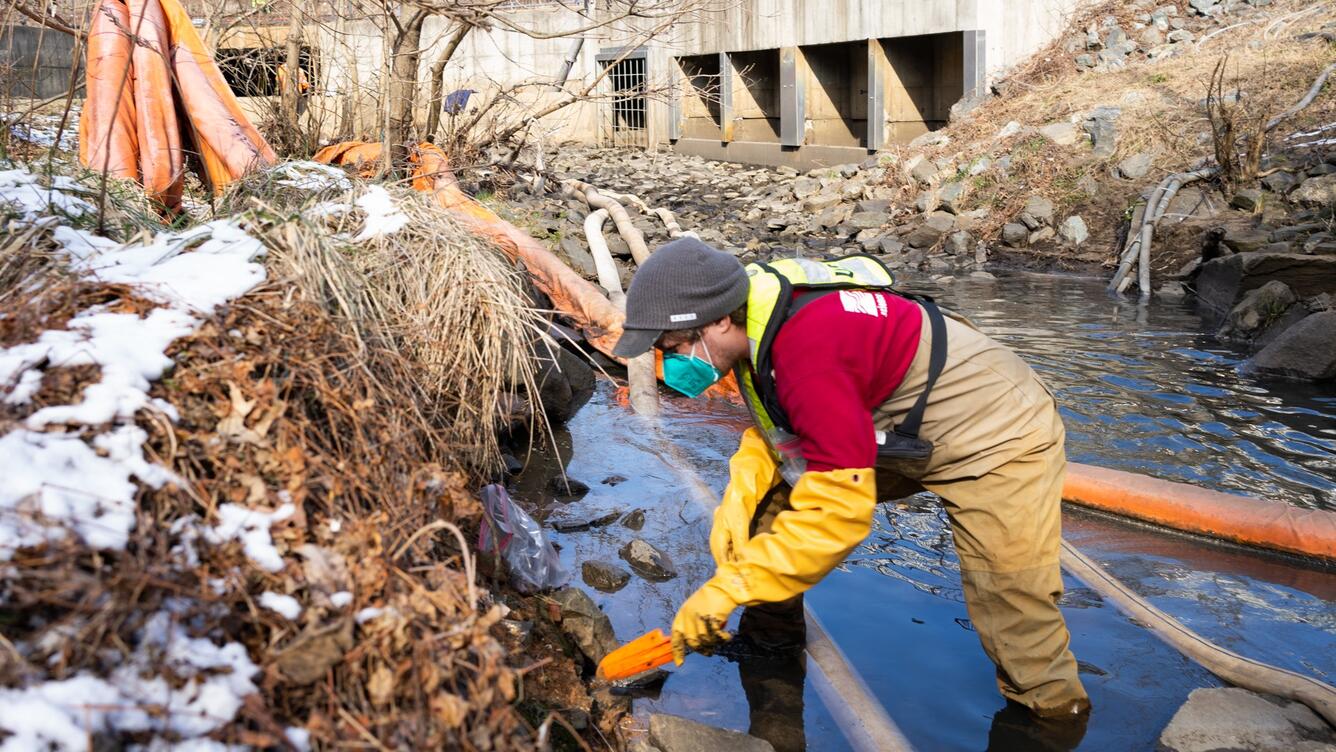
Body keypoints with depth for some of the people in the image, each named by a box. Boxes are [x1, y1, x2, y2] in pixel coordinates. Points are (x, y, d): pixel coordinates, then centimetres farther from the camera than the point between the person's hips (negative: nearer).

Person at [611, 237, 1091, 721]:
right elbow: (773, 431, 5)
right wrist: (738, 497, -14)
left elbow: (838, 511, -35)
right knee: (770, 496, 1)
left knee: (1017, 626, -8)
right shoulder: (759, 315, -9)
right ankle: (774, 613, 19)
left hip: (999, 440, -8)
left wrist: (727, 589, -31)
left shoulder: (808, 351, -37)